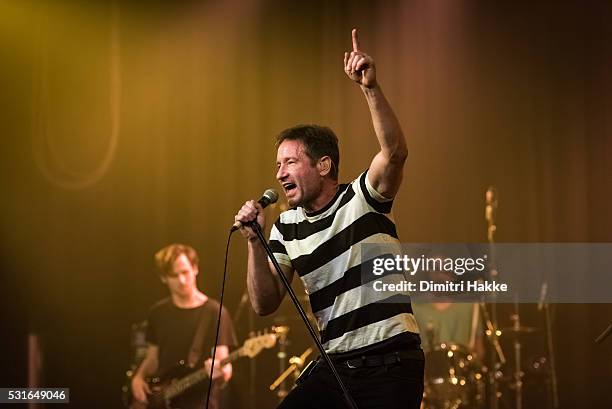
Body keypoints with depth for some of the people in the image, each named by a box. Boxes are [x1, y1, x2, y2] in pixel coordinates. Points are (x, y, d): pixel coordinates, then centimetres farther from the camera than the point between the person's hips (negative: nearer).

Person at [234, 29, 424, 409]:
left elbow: (395, 152, -25)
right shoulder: (286, 228, 9)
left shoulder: (362, 198, -5)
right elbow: (265, 303, 5)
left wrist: (371, 88, -37)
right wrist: (256, 242, -8)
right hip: (334, 367, 5)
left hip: (391, 366, -5)